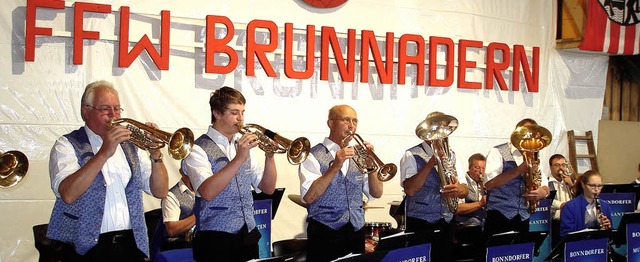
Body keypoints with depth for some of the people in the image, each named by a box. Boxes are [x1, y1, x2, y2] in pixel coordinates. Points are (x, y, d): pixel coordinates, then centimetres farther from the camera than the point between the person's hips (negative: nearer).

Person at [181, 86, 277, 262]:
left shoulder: (243, 145, 10)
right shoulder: (198, 149, -8)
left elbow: (268, 188, 8)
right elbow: (207, 192, -23)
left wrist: (269, 156, -8)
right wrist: (239, 159, -25)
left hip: (249, 236, 6)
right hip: (216, 239, -5)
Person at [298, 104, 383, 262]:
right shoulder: (314, 156, -5)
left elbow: (376, 194, 4)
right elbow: (308, 197, -18)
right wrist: (335, 167, -25)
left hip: (357, 233, 5)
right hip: (325, 235, -5)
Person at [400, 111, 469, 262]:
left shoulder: (450, 155, 13)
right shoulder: (412, 156, -5)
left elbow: (465, 190, 8)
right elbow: (409, 189, -19)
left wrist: (459, 190, -16)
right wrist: (431, 163, -22)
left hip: (446, 224, 5)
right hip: (421, 225, -5)